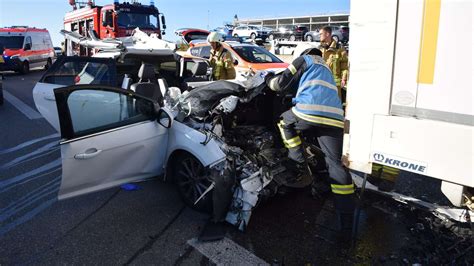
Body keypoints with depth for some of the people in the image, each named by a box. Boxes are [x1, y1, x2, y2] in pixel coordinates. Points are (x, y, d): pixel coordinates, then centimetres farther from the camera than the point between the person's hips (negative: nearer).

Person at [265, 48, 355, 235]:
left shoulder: (304, 60, 19)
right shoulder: (325, 68, 39)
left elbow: (283, 83, 12)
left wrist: (269, 80, 32)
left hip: (308, 112, -6)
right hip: (334, 119, 6)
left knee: (284, 121, 27)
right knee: (336, 165, 4)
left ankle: (297, 158, 15)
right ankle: (347, 223, 1)